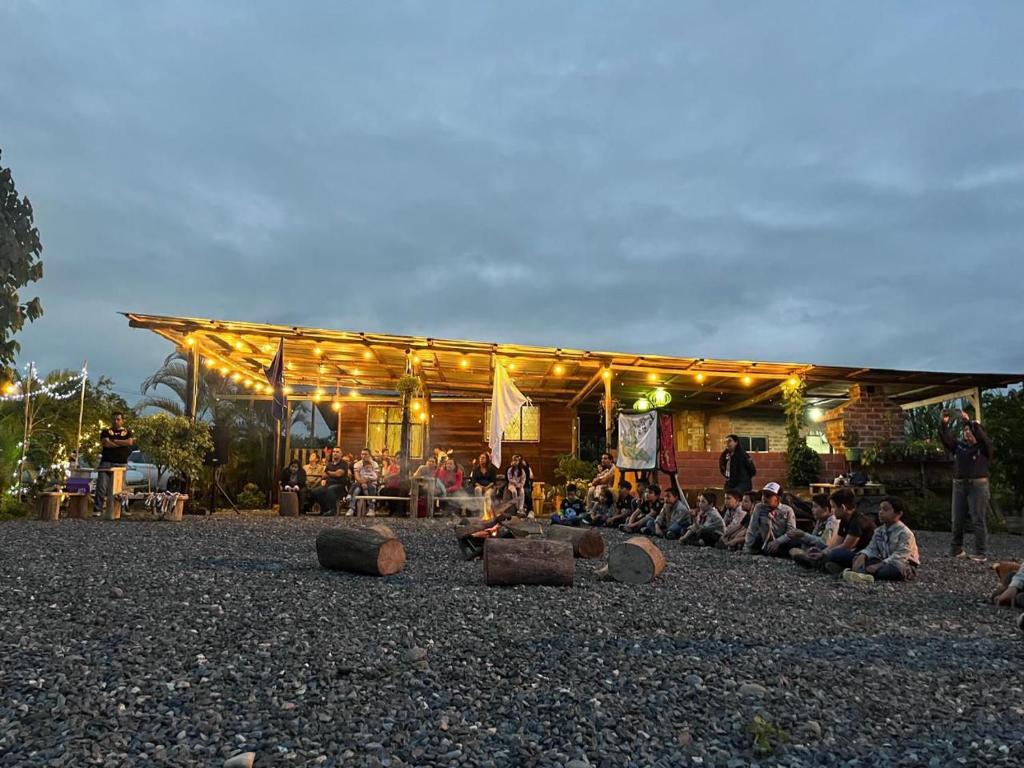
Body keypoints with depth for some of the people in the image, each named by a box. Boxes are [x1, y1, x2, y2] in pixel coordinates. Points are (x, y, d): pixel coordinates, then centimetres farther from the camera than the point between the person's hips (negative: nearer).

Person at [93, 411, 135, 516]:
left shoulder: (127, 431, 13)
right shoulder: (106, 430, 10)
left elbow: (130, 442, -6)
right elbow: (105, 443, -8)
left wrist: (114, 441, -6)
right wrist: (123, 443, -6)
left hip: (121, 463, 1)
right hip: (106, 462, -1)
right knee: (101, 486, -10)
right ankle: (97, 509, -10)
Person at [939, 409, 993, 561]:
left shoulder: (984, 447, 0)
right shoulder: (958, 446, 12)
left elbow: (982, 436, -20)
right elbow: (946, 438, -1)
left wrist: (969, 421, -29)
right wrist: (944, 424, -18)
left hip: (978, 485, -5)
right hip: (959, 485, 5)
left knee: (979, 520, -5)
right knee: (957, 520, 7)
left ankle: (980, 553, -2)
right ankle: (956, 549, 18)